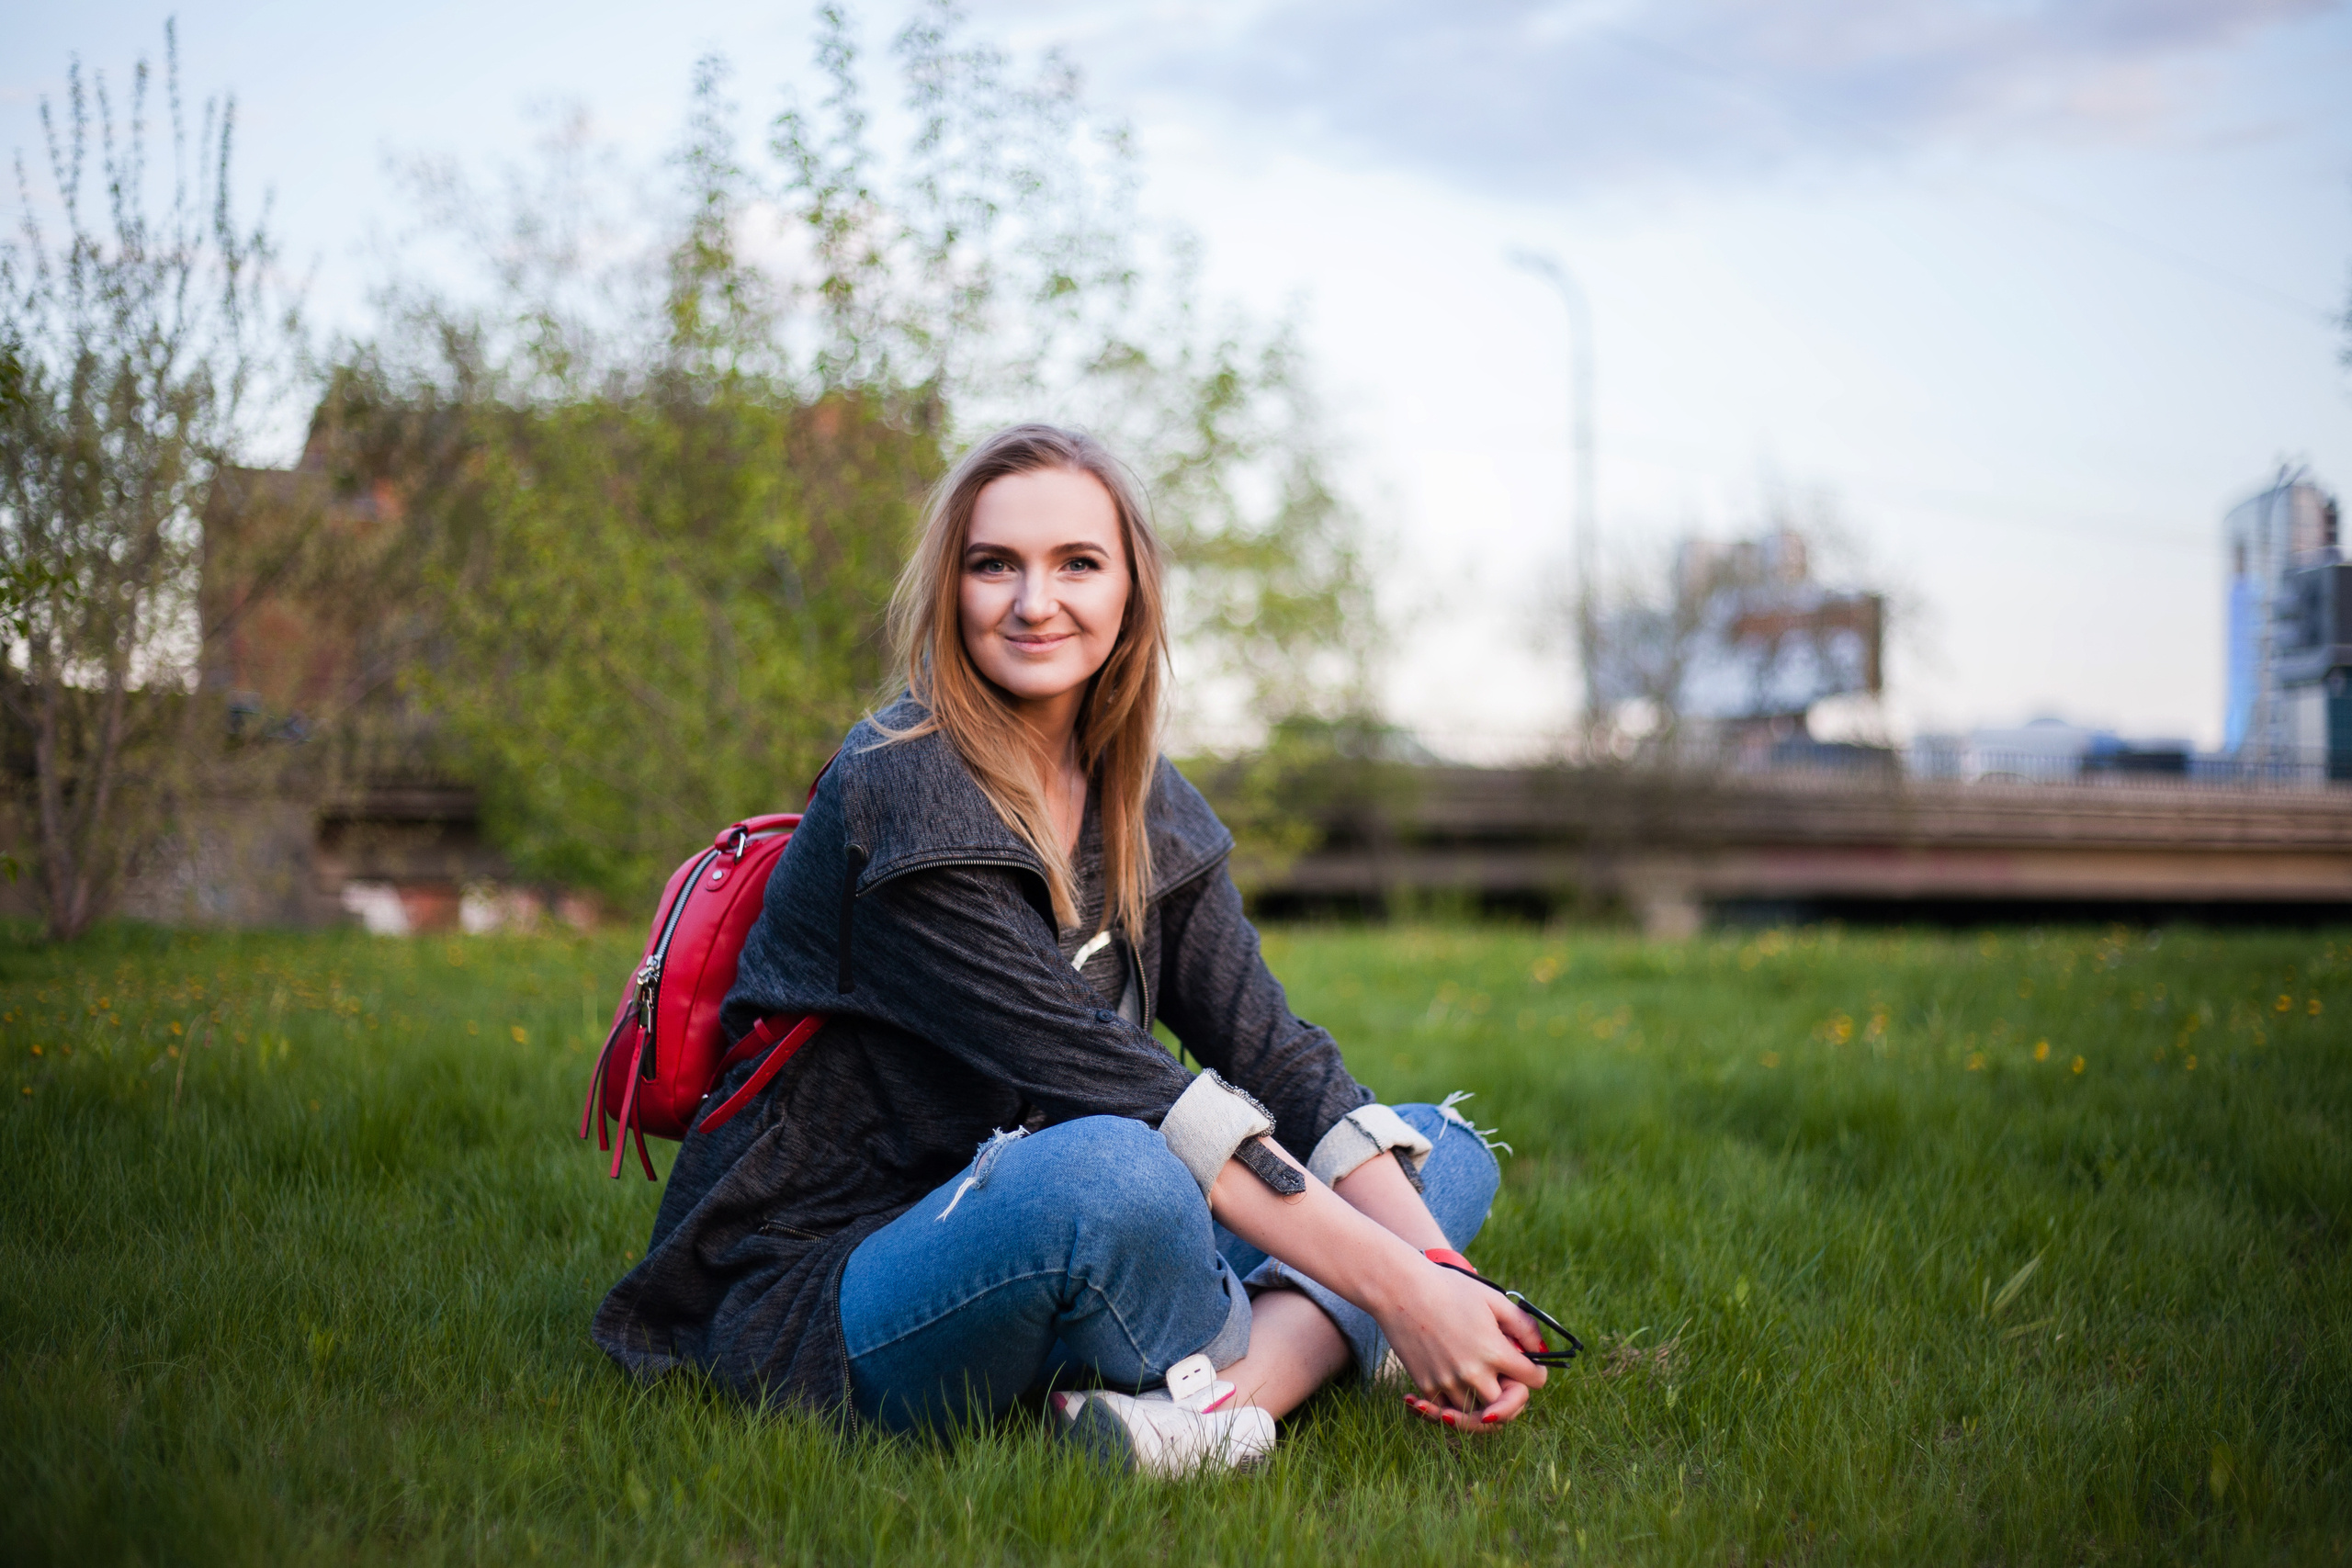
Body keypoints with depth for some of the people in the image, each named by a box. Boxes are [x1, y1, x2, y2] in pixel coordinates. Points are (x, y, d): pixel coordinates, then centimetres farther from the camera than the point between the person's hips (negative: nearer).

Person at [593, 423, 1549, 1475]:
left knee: (1446, 1152, 1)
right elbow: (1106, 1085, -24)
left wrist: (1434, 1266, -15)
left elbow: (1270, 1053, 1)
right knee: (1110, 1173, -39)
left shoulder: (1146, 810, 8)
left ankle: (1231, 1394, -25)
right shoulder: (899, 798, -17)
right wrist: (1388, 1286, -26)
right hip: (826, 1301, -8)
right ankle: (1313, 1348, -10)